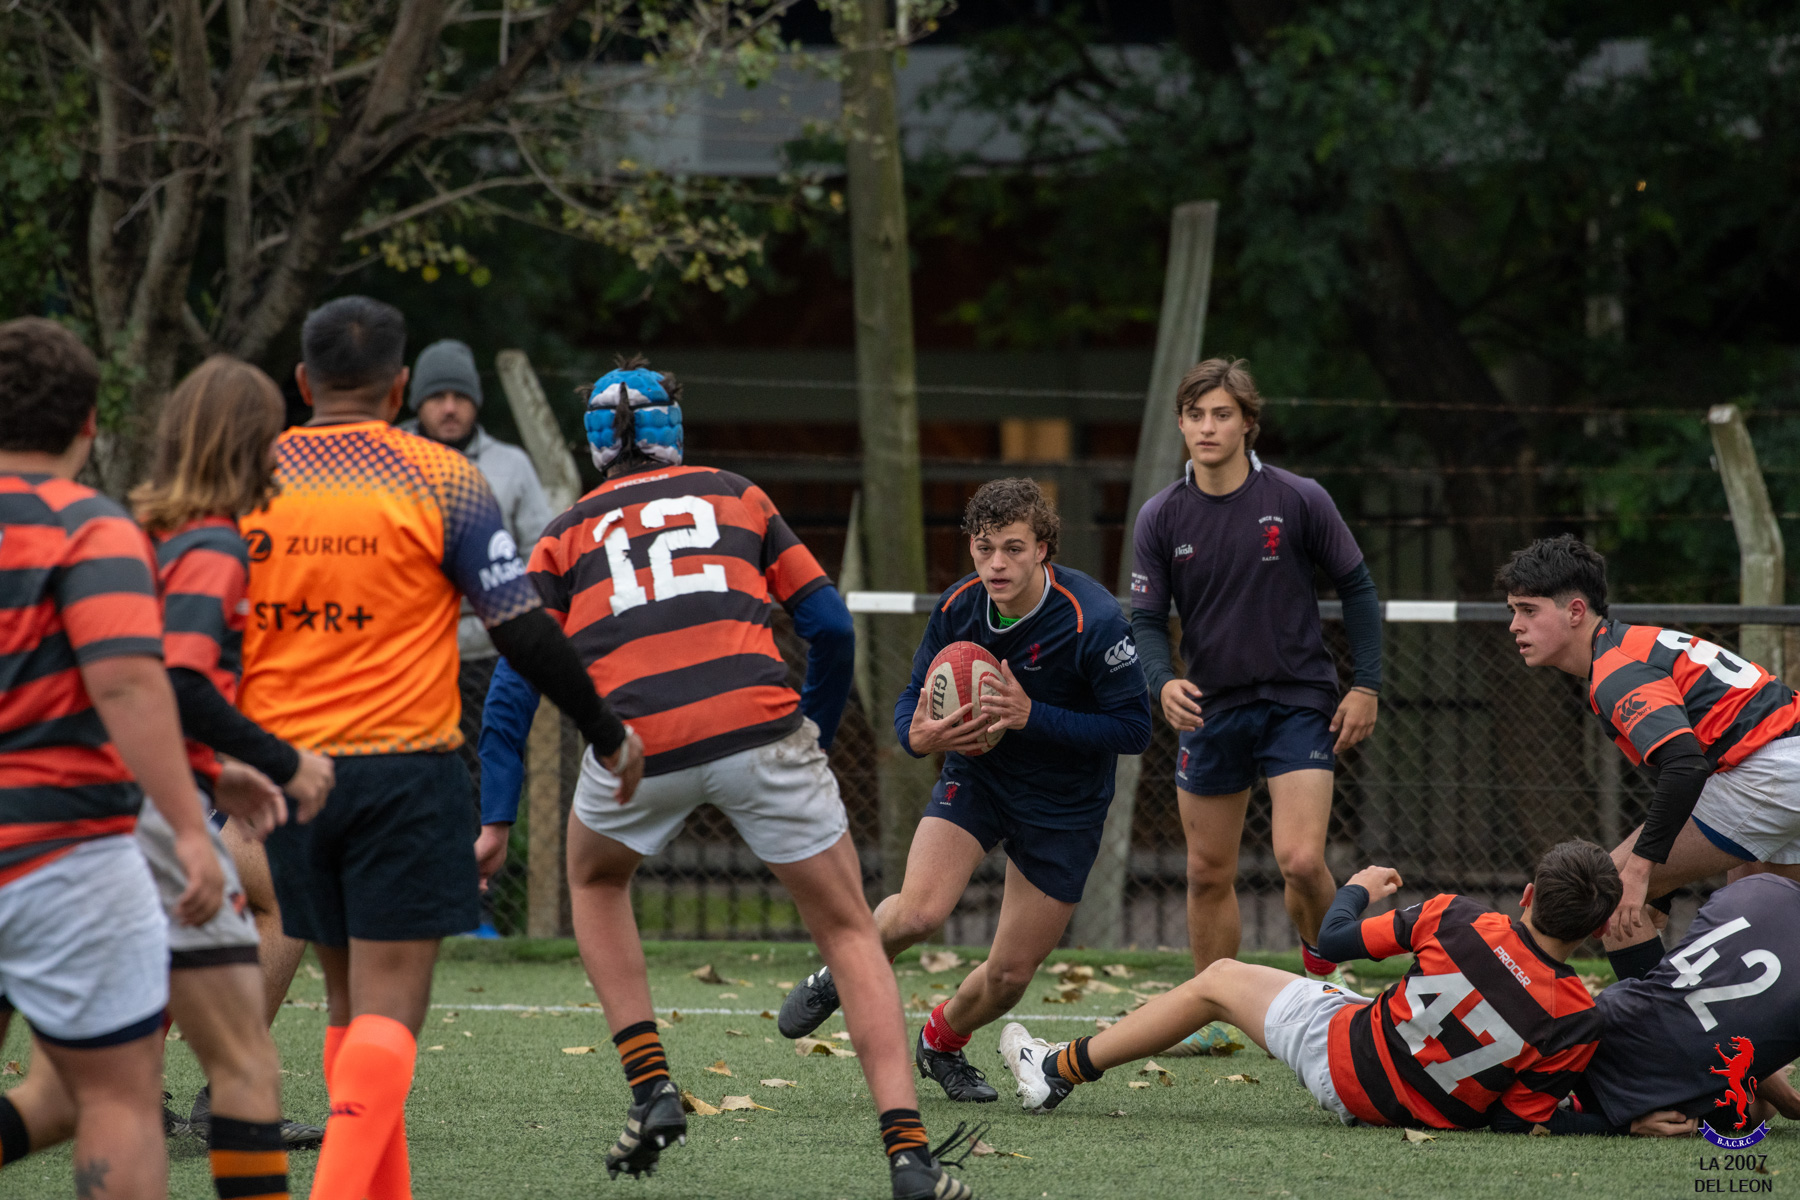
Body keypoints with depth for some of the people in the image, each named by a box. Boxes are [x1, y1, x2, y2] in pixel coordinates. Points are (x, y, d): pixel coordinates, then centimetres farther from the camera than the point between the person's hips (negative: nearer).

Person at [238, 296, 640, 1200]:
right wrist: (609, 734, 8)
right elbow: (522, 632, -4)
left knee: (349, 998, 16)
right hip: (403, 770, -4)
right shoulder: (440, 482, -5)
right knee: (387, 1010, -6)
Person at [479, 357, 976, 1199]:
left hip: (637, 745, 1)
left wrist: (495, 821, 12)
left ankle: (650, 1088, 20)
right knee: (849, 933, 11)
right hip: (757, 724, 0)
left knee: (594, 878, 33)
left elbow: (513, 686, 13)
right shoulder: (736, 497, 22)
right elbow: (831, 628, 17)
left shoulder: (566, 535, 21)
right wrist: (817, 737, 30)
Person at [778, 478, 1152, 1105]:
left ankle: (942, 1041, 36)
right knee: (917, 912, -24)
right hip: (975, 774, 1)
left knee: (1010, 977, 1)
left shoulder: (1094, 621, -25)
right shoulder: (959, 607, -13)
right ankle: (839, 975, 9)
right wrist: (919, 736, -28)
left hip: (1063, 807, -1)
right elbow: (913, 701, -3)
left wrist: (1032, 717, -31)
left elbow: (1133, 728, -21)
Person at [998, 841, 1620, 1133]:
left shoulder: (1460, 923, -22)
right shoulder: (1579, 1020, -23)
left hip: (1341, 1061, -2)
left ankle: (1060, 1070, 30)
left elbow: (1335, 938, -7)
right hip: (1440, 1110, 2)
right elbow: (1520, 1118, -18)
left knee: (1218, 979, 20)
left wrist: (1359, 889, 13)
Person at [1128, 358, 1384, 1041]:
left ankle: (1321, 969, 11)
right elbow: (1145, 618, 0)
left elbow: (1356, 587, 2)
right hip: (1209, 708, 3)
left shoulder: (1298, 501, -7)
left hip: (1299, 702, -3)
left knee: (1300, 859, -17)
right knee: (1208, 874, 7)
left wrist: (1366, 685, -3)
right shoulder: (1161, 517, -1)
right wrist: (1163, 682, -20)